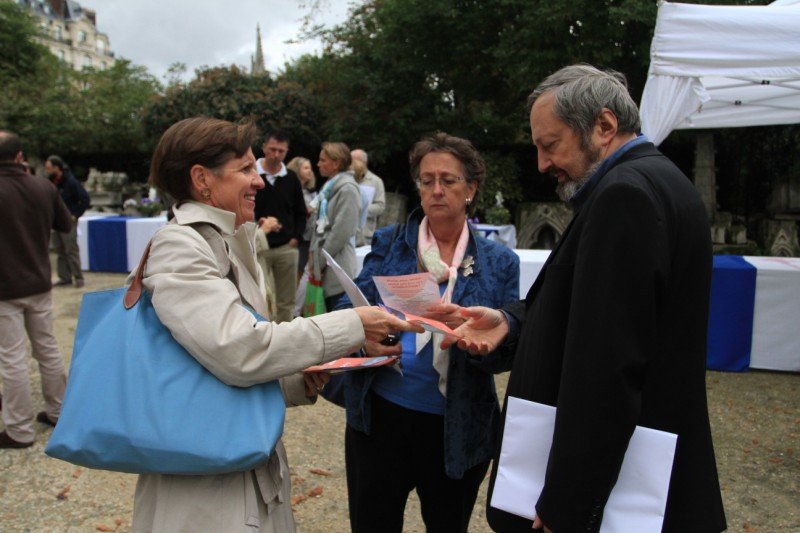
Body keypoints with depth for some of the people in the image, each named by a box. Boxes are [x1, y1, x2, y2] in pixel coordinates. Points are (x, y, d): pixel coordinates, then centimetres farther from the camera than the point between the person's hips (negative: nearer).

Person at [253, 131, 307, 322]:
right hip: (257, 248, -3)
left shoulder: (291, 178, 7)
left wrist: (296, 238, 4)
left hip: (287, 248, 3)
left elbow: (301, 212, 15)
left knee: (285, 302, 8)